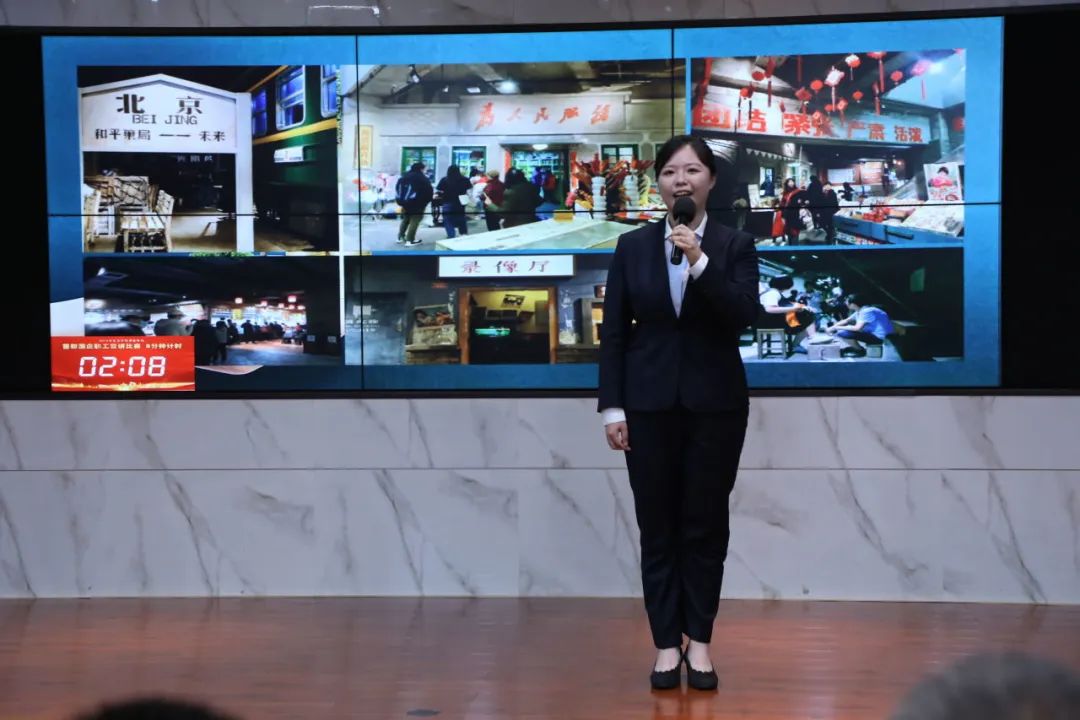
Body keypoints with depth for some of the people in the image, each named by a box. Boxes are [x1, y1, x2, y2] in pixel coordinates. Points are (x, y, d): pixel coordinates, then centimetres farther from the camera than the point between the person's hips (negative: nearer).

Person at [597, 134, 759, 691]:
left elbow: (742, 316, -14)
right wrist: (612, 407, -3)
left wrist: (699, 261, -22)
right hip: (650, 403, 1)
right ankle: (666, 644, 11)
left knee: (706, 525, 5)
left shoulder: (735, 246, 1)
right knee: (658, 527, 4)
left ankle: (699, 641, 15)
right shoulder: (632, 247, 3)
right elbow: (613, 332, 2)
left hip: (715, 403, -1)